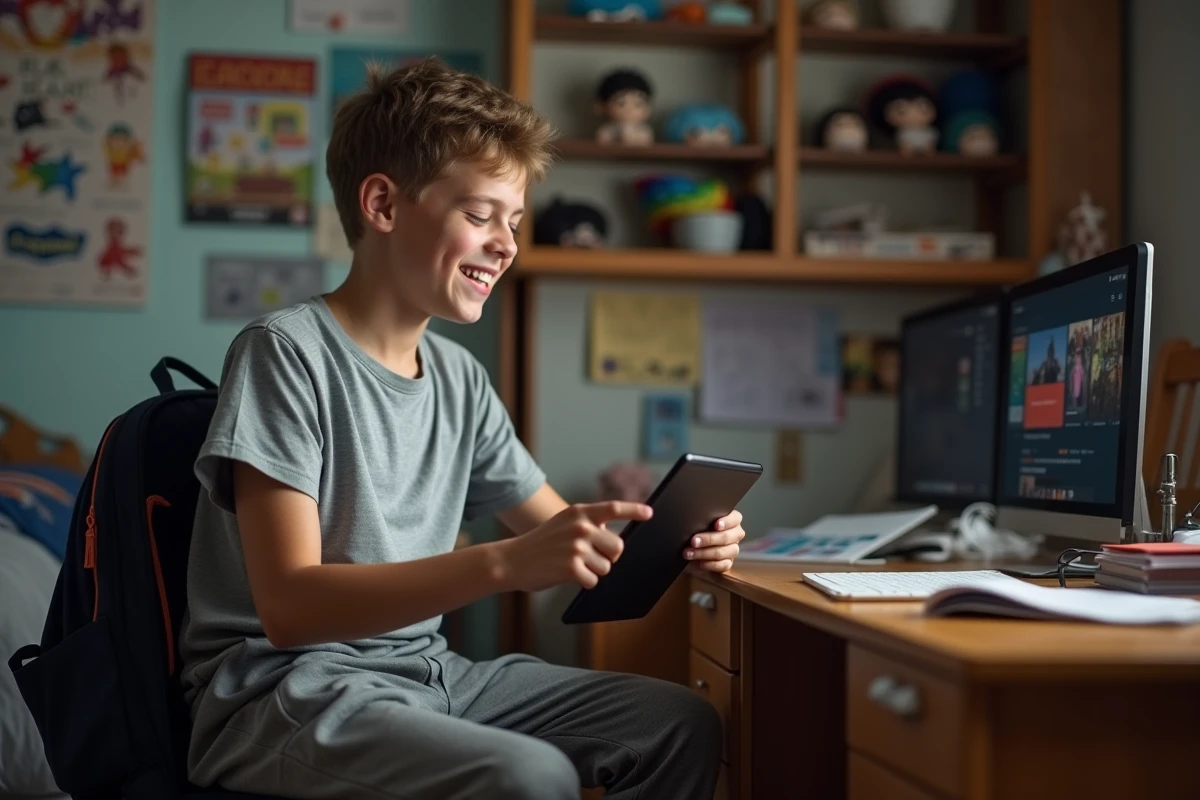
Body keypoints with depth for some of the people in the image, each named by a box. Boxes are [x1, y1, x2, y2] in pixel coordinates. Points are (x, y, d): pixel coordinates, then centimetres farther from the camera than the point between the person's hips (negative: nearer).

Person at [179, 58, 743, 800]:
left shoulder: (460, 376, 8)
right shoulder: (287, 352, -14)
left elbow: (563, 536, 15)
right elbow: (289, 608, -22)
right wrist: (504, 563, -33)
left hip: (424, 670, 8)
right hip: (284, 690, -7)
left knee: (683, 726, -1)